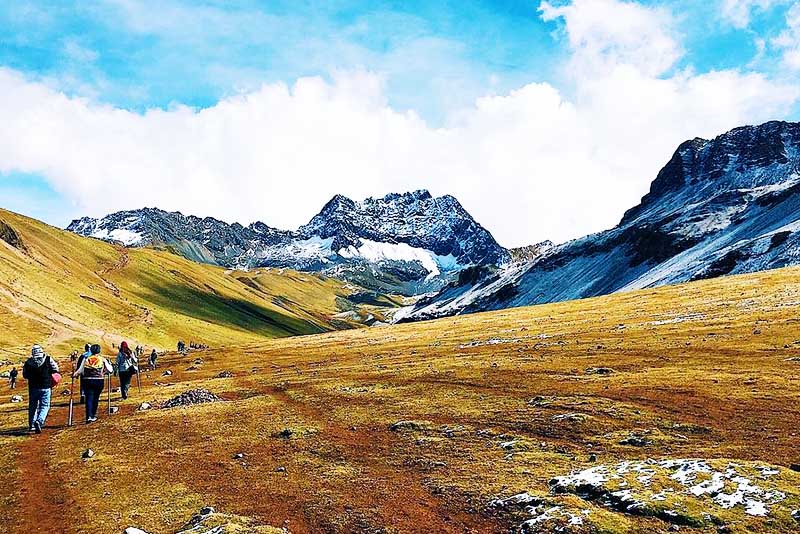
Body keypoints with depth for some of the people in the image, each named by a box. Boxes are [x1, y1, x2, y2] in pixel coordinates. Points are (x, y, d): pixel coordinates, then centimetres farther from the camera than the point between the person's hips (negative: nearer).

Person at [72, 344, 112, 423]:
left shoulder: (86, 359, 5)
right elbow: (110, 370, 3)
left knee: (89, 398, 0)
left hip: (87, 381, 0)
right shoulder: (103, 359, 2)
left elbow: (80, 370, 2)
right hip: (99, 381, 0)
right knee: (96, 398, 13)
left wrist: (74, 374, 20)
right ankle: (93, 415, 19)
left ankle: (89, 416, -13)